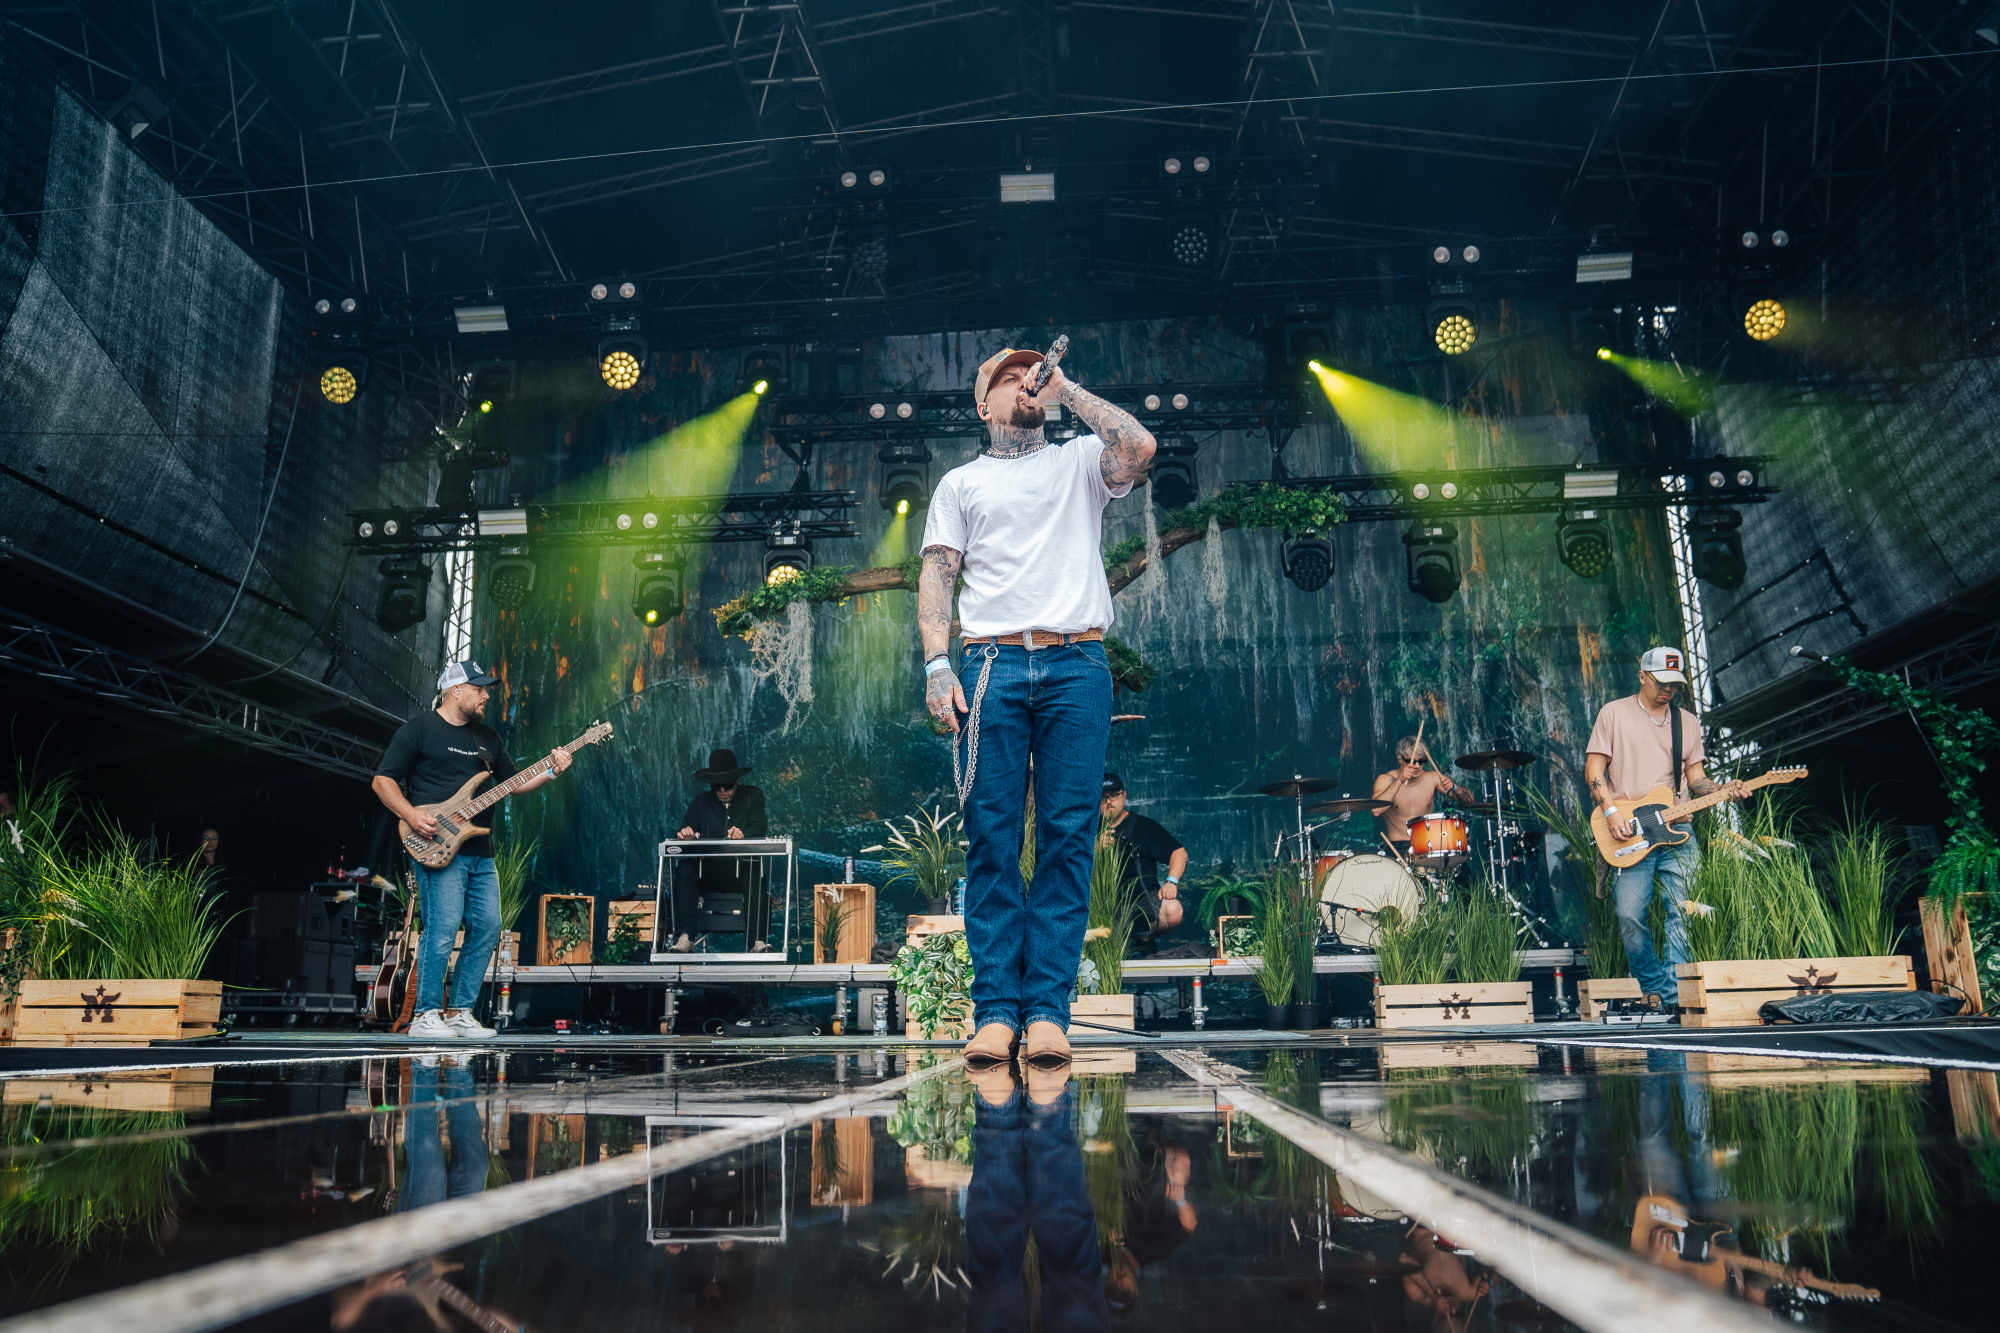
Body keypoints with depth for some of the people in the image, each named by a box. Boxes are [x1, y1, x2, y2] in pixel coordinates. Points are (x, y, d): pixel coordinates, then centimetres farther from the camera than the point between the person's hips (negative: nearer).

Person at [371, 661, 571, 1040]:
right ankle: (426, 1016, -1)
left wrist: (551, 772, 4)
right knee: (442, 930, -12)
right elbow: (383, 780, -4)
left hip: (480, 852, 7)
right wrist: (412, 816, -18)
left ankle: (459, 1012, 14)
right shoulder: (418, 730, -1)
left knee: (488, 927, 4)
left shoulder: (487, 737, 19)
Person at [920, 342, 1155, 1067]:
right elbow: (937, 577, 11)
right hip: (992, 666, 0)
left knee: (1068, 837, -4)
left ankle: (1048, 1009, -1)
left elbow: (1139, 447, -3)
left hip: (1077, 666, 0)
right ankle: (997, 1010, 0)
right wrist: (937, 665, -3)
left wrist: (1066, 388, 7)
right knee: (991, 841, -4)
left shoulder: (1081, 461, 20)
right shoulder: (960, 483, 21)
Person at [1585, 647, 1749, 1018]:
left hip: (1676, 831, 3)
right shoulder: (1614, 713, 6)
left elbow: (1695, 776, 16)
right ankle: (1654, 987, 8)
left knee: (1681, 912, -8)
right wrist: (1611, 812, -10)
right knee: (1630, 915, -9)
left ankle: (1674, 995, -6)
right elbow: (1594, 769, 2)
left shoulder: (1686, 722, 16)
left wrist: (1722, 789, -5)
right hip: (1630, 833, -3)